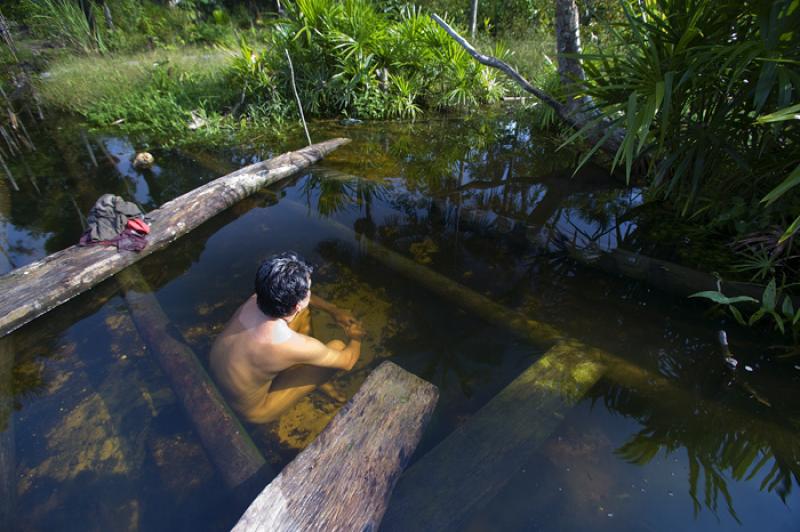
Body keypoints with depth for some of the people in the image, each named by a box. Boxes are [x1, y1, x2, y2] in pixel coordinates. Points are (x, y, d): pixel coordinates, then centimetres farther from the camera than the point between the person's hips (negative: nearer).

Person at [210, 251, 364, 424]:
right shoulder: (295, 345, -38)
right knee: (337, 347, -10)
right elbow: (347, 361, -18)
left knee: (304, 313, 5)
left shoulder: (254, 300, -19)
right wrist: (356, 337, 4)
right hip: (251, 410, -6)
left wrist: (333, 310, 11)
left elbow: (293, 296, 7)